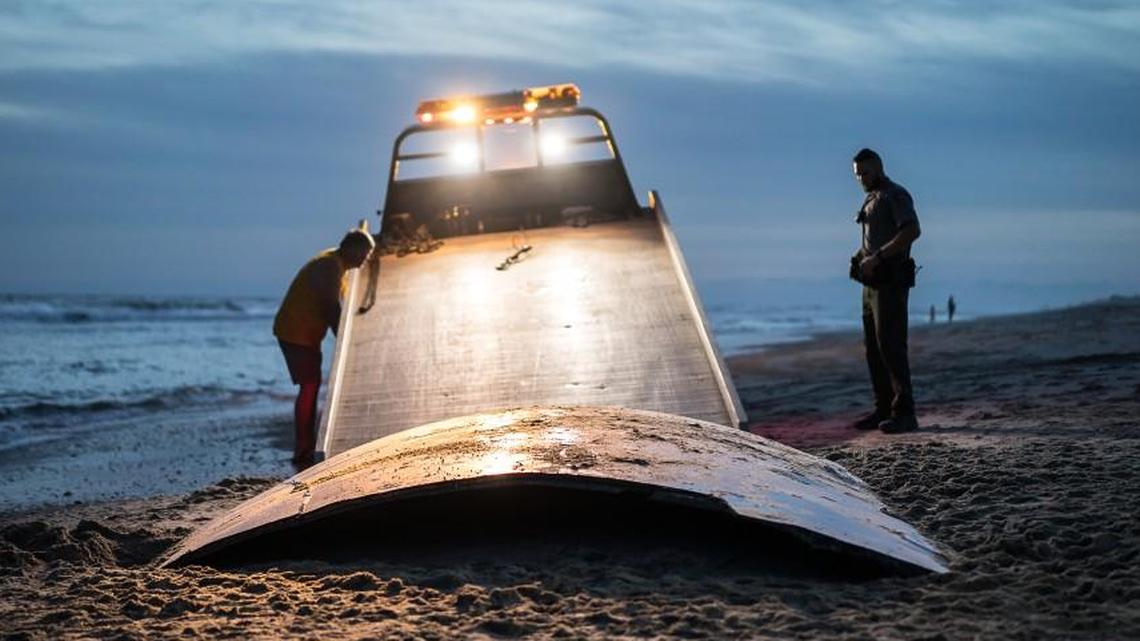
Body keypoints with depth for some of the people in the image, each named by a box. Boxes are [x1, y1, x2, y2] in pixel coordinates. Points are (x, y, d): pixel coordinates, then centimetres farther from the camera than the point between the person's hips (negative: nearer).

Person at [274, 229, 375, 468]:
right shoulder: (330, 266, -21)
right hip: (296, 333, -10)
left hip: (306, 333, 10)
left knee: (312, 386, 13)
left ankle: (307, 449, 21)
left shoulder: (336, 265, 11)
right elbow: (332, 310, -23)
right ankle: (302, 454, -9)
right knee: (309, 387, -11)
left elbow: (335, 307, 18)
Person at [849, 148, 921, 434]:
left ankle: (904, 413, -13)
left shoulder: (895, 195, -9)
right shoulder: (872, 199, 20)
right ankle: (884, 409, 14)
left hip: (891, 282, -10)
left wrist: (877, 257, -25)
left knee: (890, 345, -13)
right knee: (873, 346, 9)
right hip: (873, 282, 10)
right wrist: (860, 255, 10)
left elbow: (912, 231, -24)